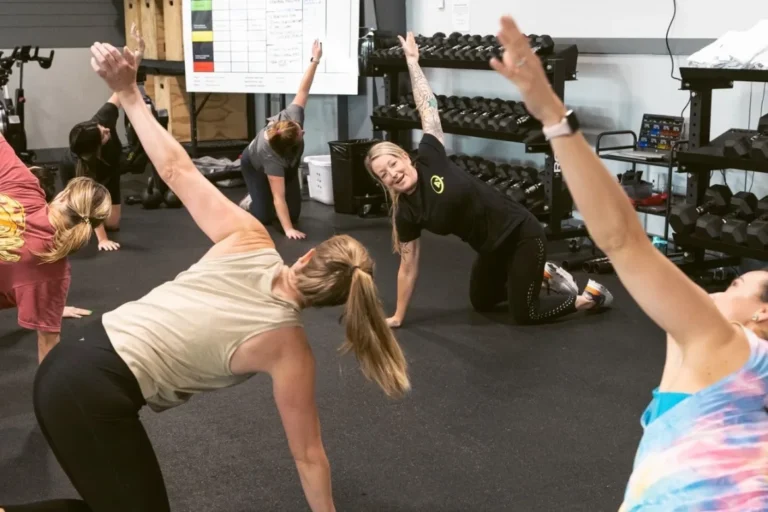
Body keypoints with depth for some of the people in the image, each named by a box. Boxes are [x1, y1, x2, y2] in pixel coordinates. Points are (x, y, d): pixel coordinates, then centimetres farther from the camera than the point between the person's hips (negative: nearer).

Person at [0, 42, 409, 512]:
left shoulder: (249, 240, 1)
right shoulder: (287, 345, -7)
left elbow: (178, 171, 1)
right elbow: (309, 455, 3)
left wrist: (129, 93, 9)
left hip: (67, 364, 7)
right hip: (96, 398, -7)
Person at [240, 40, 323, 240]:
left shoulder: (291, 116, -37)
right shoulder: (270, 156, -47)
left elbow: (303, 90, -25)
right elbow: (279, 197, -46)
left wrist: (315, 60, -31)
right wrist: (288, 230, -49)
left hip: (287, 165, 5)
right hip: (256, 166, -5)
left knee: (293, 214, -6)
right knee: (264, 217, -18)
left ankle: (260, 198, 24)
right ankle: (251, 201, 15)